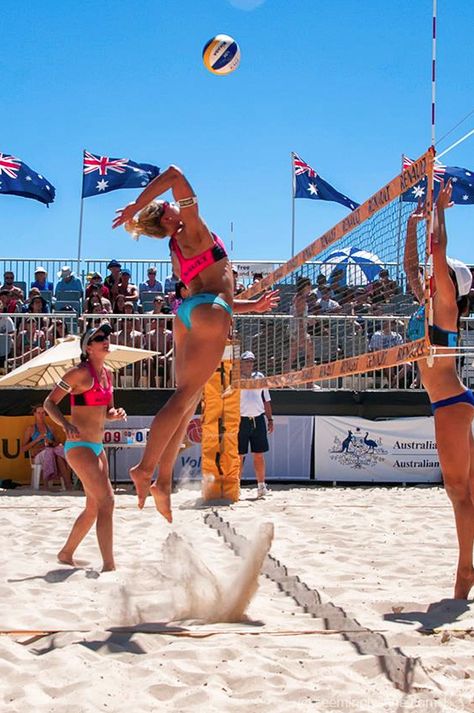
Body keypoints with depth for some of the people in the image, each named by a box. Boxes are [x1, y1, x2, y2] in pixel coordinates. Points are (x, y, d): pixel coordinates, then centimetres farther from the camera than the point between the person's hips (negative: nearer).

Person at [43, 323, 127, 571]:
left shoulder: (107, 373, 12)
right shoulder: (80, 373, -10)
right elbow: (49, 403, -8)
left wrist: (116, 414, -2)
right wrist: (66, 424, -25)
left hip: (97, 447, 9)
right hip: (79, 446, -9)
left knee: (94, 508, 14)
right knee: (106, 501, -15)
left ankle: (66, 554, 31)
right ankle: (109, 565, -13)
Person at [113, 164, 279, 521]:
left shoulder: (177, 252, 26)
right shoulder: (192, 229, 3)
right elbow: (175, 175, -6)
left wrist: (252, 305, 30)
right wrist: (136, 206, -2)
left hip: (188, 312, 9)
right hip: (210, 311, -9)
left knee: (186, 401, 6)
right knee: (185, 397, -13)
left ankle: (163, 482, 2)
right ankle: (146, 467, -19)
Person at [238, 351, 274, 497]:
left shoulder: (260, 377, 13)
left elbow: (266, 400, 18)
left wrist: (270, 419, 13)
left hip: (258, 419, 4)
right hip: (242, 420, -4)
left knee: (259, 455, 6)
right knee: (239, 456, -1)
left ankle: (261, 486, 13)